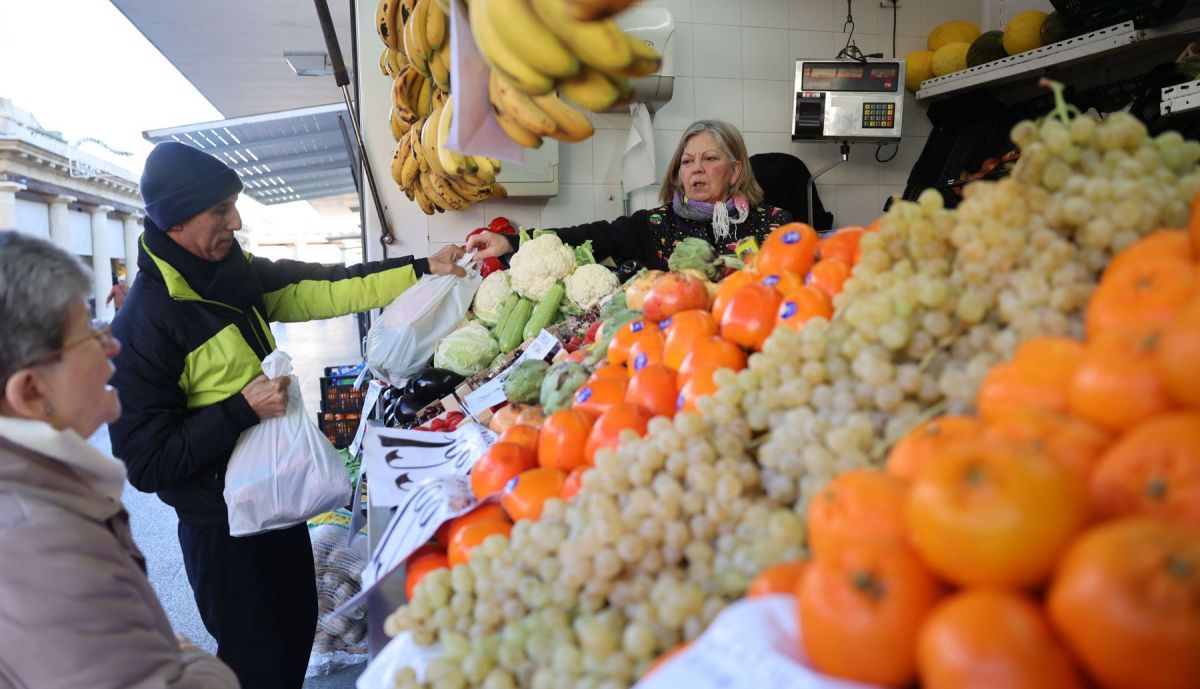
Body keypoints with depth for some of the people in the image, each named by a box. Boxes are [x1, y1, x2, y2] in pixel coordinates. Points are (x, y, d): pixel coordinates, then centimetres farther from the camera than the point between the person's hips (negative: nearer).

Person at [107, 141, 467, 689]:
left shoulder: (233, 273, -2)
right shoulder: (145, 322, -23)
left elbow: (321, 289, 2)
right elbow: (146, 463, -22)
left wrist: (423, 269, -2)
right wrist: (243, 410, -28)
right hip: (222, 527, -7)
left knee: (298, 628, 24)